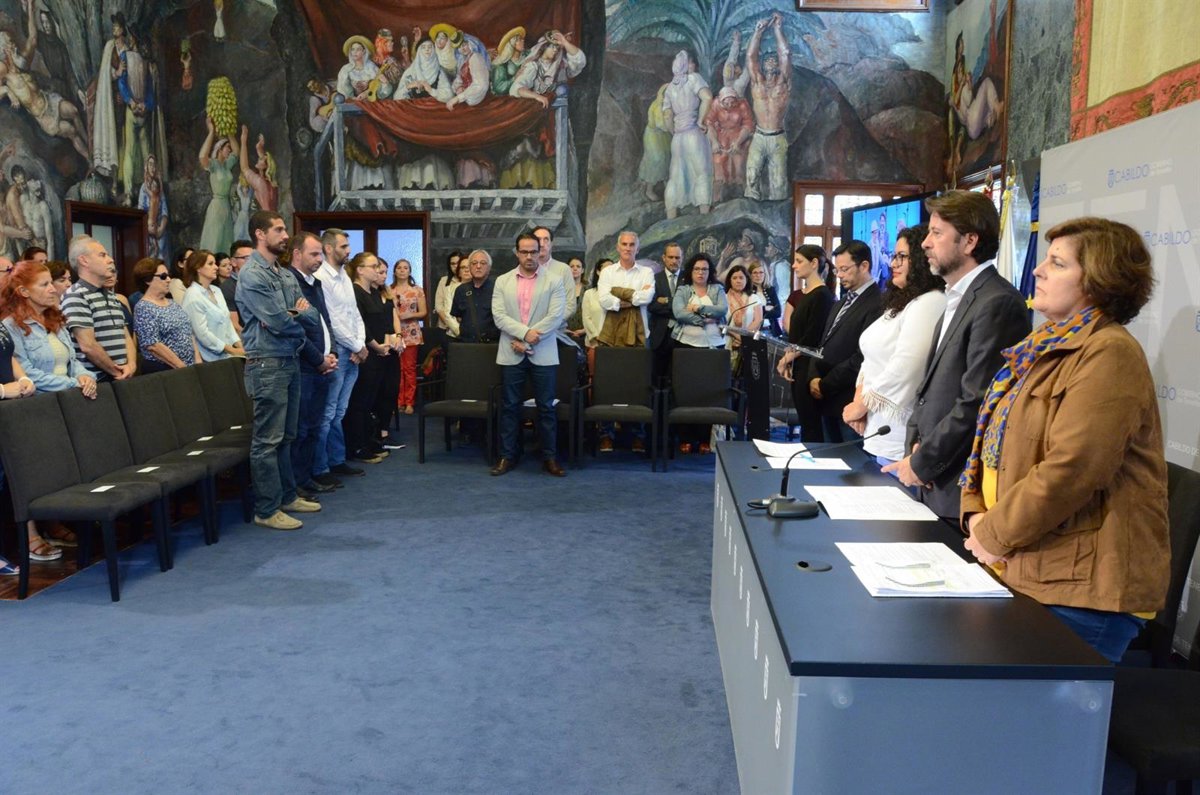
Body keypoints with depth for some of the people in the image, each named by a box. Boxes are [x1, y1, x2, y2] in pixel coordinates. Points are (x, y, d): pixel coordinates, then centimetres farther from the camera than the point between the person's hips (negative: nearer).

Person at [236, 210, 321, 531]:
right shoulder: (252, 275, -12)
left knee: (286, 436, 16)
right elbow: (278, 322, -18)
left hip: (290, 360, 9)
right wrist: (299, 322, 2)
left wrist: (298, 313, -11)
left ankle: (287, 496, 27)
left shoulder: (286, 275, 15)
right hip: (267, 364, -9)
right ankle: (267, 510, 3)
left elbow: (311, 316, 11)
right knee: (267, 440, -3)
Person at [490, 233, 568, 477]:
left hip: (543, 354, -1)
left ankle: (549, 457, 11)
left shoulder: (554, 281, 1)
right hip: (511, 354, 2)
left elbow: (556, 316, -8)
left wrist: (526, 340, -13)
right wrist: (525, 332, -17)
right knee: (510, 406, 7)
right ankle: (507, 456, 15)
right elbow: (499, 315, -2)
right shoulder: (502, 281, 8)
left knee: (546, 407, 3)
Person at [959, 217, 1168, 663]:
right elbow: (993, 436, 16)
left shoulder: (1108, 353, -15)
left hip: (1079, 582, -8)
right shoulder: (1043, 348, 14)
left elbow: (1070, 469, -24)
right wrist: (976, 512, 0)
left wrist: (995, 534, -14)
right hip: (1019, 571, 8)